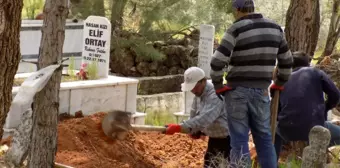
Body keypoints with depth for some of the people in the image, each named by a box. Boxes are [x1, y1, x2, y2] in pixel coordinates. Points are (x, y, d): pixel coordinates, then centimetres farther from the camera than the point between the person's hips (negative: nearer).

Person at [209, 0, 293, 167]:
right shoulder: (275, 28, 6)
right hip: (261, 91, 4)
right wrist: (280, 83, 23)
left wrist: (218, 86, -4)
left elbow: (217, 62, -17)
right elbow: (286, 60, 14)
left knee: (239, 138, 0)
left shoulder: (236, 30, -11)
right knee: (264, 137, 12)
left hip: (237, 90, -4)